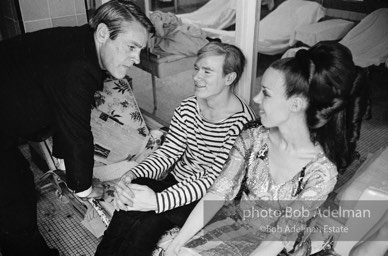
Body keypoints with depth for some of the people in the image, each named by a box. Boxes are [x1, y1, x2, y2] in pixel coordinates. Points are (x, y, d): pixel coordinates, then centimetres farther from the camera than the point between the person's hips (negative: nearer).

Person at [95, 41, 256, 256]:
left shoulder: (242, 123, -20)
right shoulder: (188, 107, 1)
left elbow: (216, 178, -24)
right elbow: (169, 151, 0)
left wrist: (159, 201, -33)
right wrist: (132, 175, -19)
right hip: (176, 183, 5)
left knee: (146, 219, -27)